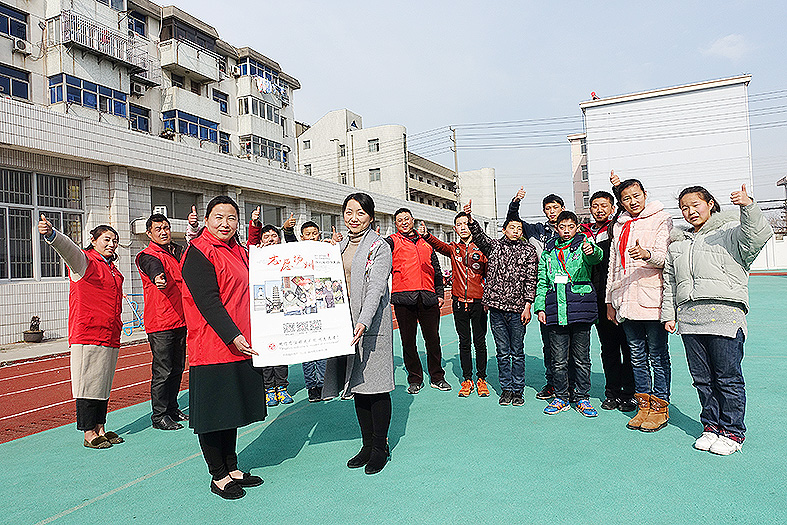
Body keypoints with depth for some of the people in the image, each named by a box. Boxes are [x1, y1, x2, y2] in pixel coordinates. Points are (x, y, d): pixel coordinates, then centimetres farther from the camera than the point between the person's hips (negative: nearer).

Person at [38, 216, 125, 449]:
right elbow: (68, 248, -25)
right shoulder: (84, 261, -3)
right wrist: (50, 234, -43)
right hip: (87, 335, -7)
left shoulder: (113, 270, 19)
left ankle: (100, 428, 22)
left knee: (103, 384, 13)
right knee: (89, 384, -2)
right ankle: (89, 434, 6)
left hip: (110, 337, 8)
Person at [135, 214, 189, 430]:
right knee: (162, 370, -2)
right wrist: (158, 278, -53)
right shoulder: (148, 256, -7)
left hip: (181, 320, 7)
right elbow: (154, 268, -27)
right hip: (160, 323, -7)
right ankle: (159, 416, 9)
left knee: (177, 368, 15)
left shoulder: (178, 252, 16)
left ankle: (172, 409, 28)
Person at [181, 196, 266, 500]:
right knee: (213, 412, 4)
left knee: (233, 407, 16)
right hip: (212, 346, -8)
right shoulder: (198, 253, -11)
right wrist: (232, 336, -24)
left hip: (241, 344, 8)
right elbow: (207, 301, -19)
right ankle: (218, 476, 19)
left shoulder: (239, 251, 14)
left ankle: (232, 468, 29)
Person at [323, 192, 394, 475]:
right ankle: (367, 445, 25)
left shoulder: (379, 247, -6)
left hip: (372, 324, -6)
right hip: (345, 323, 6)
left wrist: (363, 322, -28)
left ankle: (380, 447, 15)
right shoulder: (340, 246, 15)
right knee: (357, 386, 12)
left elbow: (376, 287, -16)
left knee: (375, 386, -1)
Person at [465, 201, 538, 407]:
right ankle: (506, 389, 20)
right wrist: (470, 219, -27)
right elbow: (479, 236, -9)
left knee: (517, 352, 7)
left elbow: (531, 280, 1)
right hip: (497, 308, 1)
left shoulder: (528, 250, 5)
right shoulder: (494, 245, 9)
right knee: (502, 352, 9)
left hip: (517, 309, -1)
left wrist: (528, 306, -6)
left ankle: (518, 390, 19)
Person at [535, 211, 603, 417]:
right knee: (558, 359, 7)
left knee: (581, 358, 7)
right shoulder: (548, 251, 13)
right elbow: (542, 281, 15)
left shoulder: (583, 245, 4)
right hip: (555, 311, 2)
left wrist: (591, 251, -44)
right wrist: (540, 307, 6)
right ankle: (561, 398, 21)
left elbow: (596, 257, -20)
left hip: (580, 309, -2)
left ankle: (583, 398, 21)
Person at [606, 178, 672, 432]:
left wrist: (647, 254, -34)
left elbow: (664, 256, -11)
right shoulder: (619, 225, 17)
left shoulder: (661, 219, 2)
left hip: (652, 299, -5)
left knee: (657, 356, 1)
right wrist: (610, 300, 16)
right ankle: (644, 405, 20)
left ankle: (660, 407, 12)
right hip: (625, 301, 5)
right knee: (637, 356, 10)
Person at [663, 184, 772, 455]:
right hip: (689, 318, 5)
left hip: (725, 315, -5)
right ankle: (711, 425, 23)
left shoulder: (731, 231, 6)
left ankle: (732, 431, 14)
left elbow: (759, 235, -15)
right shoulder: (677, 244, 20)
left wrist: (748, 206, -27)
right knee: (702, 379, 10)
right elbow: (669, 283, 21)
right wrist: (668, 315, 16)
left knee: (728, 378, 0)